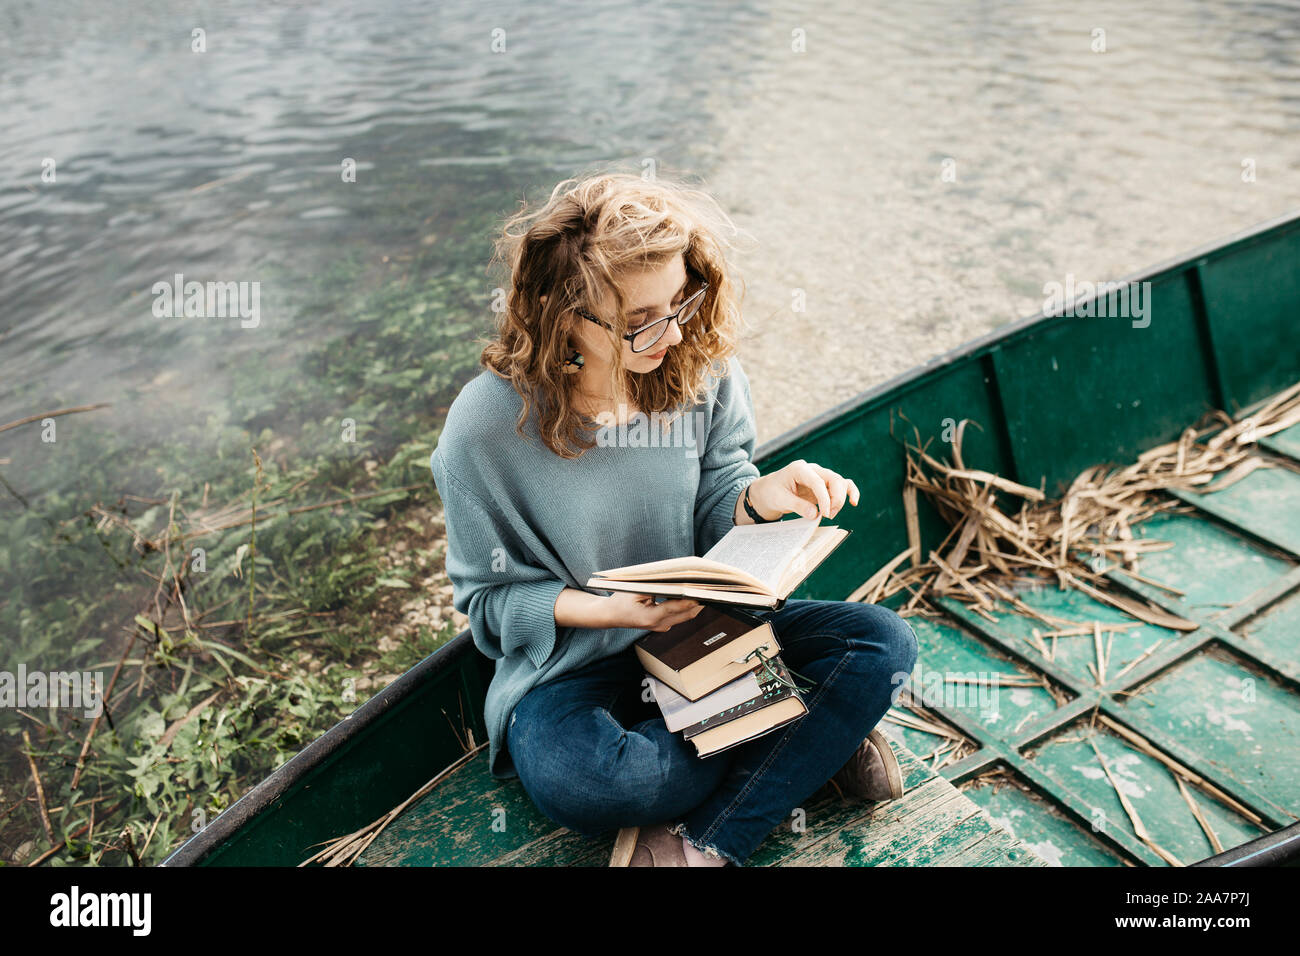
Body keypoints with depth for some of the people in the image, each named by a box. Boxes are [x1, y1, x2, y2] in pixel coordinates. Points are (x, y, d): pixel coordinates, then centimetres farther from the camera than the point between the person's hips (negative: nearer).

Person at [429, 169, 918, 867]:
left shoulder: (704, 369, -10)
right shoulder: (484, 429, -20)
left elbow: (714, 509, 2)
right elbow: (490, 597, -9)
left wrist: (758, 499, -22)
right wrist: (611, 610, -26)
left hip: (707, 623, 3)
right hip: (572, 658, -3)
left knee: (883, 642, -17)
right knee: (569, 780, -36)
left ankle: (707, 840, -19)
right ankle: (820, 737, -13)